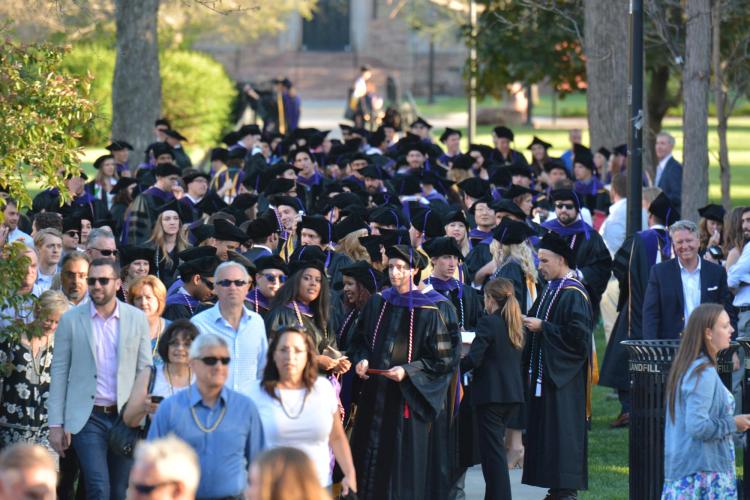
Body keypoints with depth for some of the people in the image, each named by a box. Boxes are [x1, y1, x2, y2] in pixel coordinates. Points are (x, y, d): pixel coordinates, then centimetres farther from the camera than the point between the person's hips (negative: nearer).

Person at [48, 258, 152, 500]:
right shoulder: (71, 320, 0)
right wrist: (56, 424, -2)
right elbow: (59, 372, 2)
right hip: (88, 417, -2)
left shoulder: (137, 319, 4)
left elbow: (145, 371, 7)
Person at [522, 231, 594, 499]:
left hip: (563, 377, -9)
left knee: (562, 433, -7)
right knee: (545, 435, 10)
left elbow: (578, 335, -21)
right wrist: (529, 323, 2)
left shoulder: (573, 294, -14)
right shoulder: (551, 290, 13)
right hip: (543, 373, 9)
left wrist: (542, 327, -17)